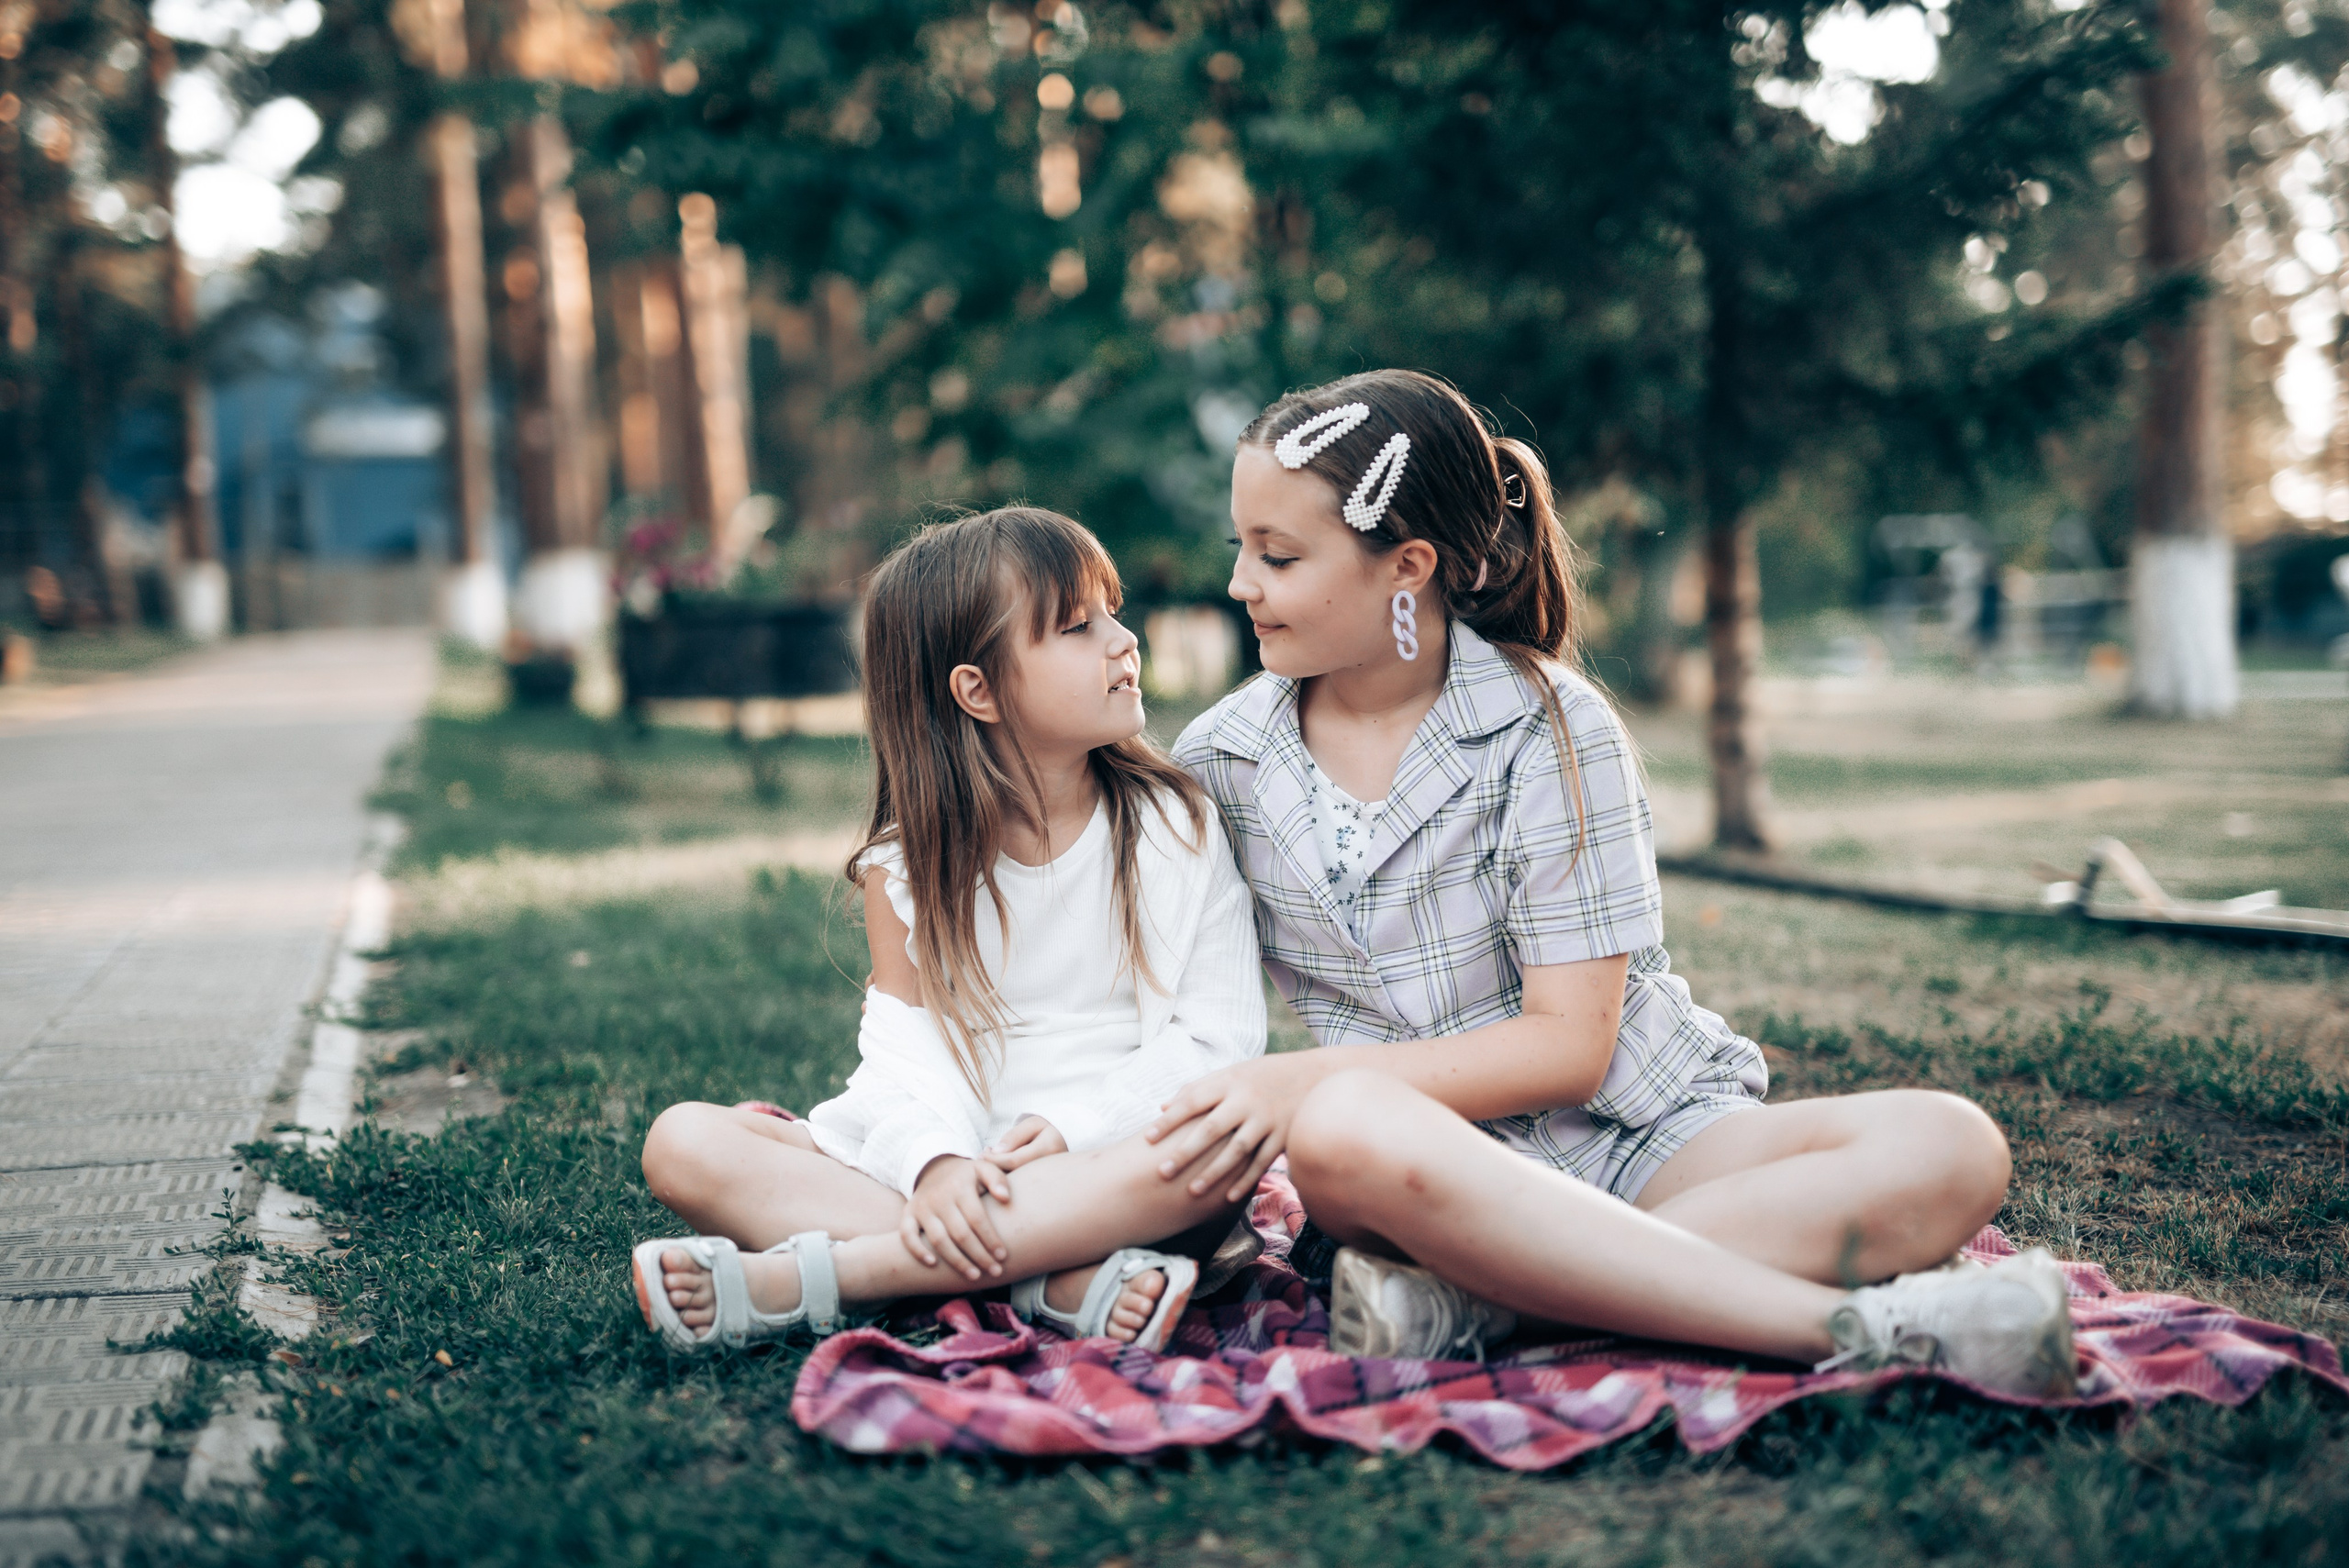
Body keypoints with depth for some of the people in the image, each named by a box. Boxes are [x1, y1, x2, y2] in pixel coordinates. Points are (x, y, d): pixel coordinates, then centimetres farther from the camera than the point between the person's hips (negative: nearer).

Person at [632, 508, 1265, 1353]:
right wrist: (934, 1158, -25)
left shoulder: (1173, 828, 2)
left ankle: (804, 1279, -34)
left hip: (1107, 1162, -1)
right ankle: (1062, 1280, -32)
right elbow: (909, 1041, -4)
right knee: (683, 1142, -17)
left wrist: (1073, 1124, -17)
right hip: (949, 1158, 1)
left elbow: (1218, 1033, -3)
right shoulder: (910, 859, 4)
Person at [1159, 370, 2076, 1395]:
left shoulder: (1551, 726, -6)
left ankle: (1471, 1303, -36)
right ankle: (1852, 1329, -36)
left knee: (1949, 1149, -25)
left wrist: (1304, 1080, -22)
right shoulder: (1218, 762, 4)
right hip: (1432, 1174, 0)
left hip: (1640, 1137, 0)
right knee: (1345, 1130, -39)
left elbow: (1571, 1045, -12)